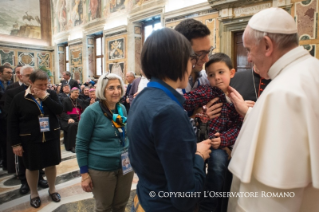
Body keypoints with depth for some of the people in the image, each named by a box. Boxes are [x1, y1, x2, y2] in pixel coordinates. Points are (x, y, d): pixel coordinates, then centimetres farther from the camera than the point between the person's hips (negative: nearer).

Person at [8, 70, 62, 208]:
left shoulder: (51, 94, 0)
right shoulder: (19, 98, -7)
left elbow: (59, 110, -13)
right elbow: (12, 122, -5)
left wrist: (45, 97, -21)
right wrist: (15, 143, -7)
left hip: (51, 137, 2)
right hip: (30, 139, -2)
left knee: (51, 164, 13)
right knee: (32, 167, 13)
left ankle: (52, 189, 35)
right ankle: (33, 193, 34)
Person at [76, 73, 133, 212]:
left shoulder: (122, 108, 1)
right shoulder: (91, 112, -15)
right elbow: (81, 144, -11)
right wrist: (84, 173, -11)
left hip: (126, 165, 5)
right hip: (101, 169, -4)